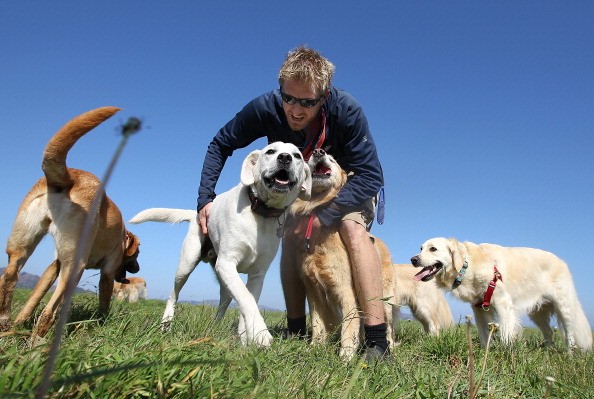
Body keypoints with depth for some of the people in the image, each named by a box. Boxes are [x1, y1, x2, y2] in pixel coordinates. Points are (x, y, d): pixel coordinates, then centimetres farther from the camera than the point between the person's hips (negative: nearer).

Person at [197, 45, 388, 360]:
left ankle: (377, 340, -29)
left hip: (350, 183, -3)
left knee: (353, 228, -29)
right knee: (291, 236, -18)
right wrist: (205, 198, -20)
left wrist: (323, 216, -40)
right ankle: (296, 331, -5)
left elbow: (370, 176, -33)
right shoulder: (266, 107, -27)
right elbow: (221, 144, -12)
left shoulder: (347, 110, -36)